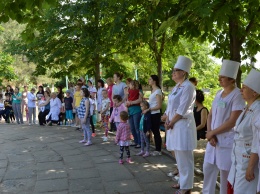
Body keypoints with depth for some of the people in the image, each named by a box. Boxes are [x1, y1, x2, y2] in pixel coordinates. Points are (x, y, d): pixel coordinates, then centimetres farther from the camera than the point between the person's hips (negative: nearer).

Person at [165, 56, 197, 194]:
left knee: (184, 157, -2)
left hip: (183, 125, -9)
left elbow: (182, 110, -18)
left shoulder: (188, 87, -14)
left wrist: (171, 122, -12)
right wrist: (167, 120, 2)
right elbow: (170, 106, 16)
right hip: (174, 125, 9)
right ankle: (182, 181, 29)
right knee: (178, 156, 16)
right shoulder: (176, 87, 15)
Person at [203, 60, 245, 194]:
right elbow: (210, 115, 11)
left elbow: (232, 122, -19)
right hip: (213, 139, 8)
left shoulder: (237, 96, -14)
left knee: (225, 172, 4)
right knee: (208, 168, 16)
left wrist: (212, 133, -11)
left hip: (227, 141, -7)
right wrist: (210, 134, -4)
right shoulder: (219, 93, 8)